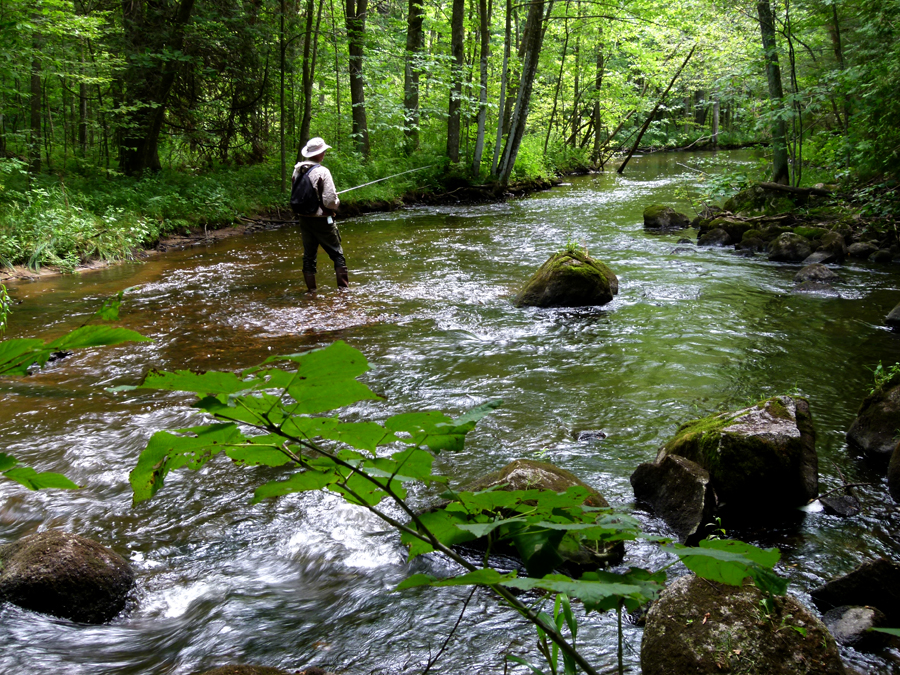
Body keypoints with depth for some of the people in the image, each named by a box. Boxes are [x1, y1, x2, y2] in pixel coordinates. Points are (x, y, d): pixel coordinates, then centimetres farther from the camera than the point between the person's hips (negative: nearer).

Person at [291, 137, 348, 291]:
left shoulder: (297, 170, 3)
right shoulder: (322, 172, -17)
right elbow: (330, 201, -20)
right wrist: (337, 202, 1)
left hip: (304, 219, 6)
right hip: (322, 220, -6)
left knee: (308, 255, 12)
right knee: (337, 255, 5)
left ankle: (311, 289, 14)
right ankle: (344, 288, 4)